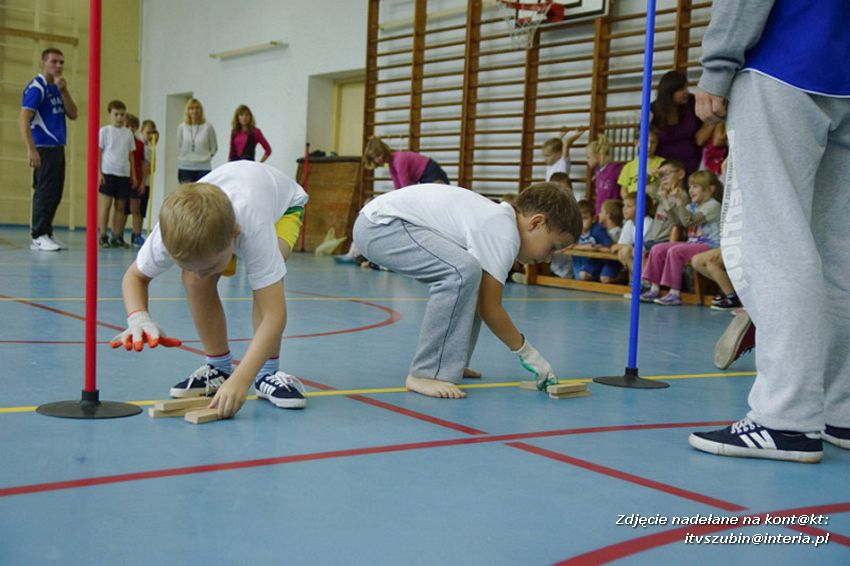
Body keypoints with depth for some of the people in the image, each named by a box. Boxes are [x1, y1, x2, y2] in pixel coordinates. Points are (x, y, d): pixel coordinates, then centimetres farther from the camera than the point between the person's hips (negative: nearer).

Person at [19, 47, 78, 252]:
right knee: (44, 192, -8)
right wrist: (31, 149, -25)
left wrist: (64, 90, -4)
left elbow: (73, 114, 9)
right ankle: (39, 236, -3)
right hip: (44, 148, -8)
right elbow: (23, 119, -17)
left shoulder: (57, 88, 16)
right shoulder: (36, 87, -9)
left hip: (58, 148, 8)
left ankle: (46, 234, 19)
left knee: (55, 194, 11)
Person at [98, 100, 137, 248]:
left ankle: (117, 237, 11)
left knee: (120, 207, 6)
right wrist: (99, 172, -9)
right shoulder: (105, 131, 0)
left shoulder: (128, 133, 11)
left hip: (124, 174, 4)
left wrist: (133, 175, 11)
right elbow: (98, 152, -1)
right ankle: (103, 236, -1)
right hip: (108, 172, -4)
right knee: (105, 204, -4)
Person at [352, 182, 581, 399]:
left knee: (475, 279, 15)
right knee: (463, 272, -26)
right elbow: (490, 310, -14)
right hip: (379, 224, -11)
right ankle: (426, 374, -17)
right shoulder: (503, 234, -16)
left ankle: (450, 362, 17)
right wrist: (527, 352, -2)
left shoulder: (498, 217, 13)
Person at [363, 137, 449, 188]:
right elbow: (398, 186, 8)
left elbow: (406, 187, -23)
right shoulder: (392, 163, 6)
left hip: (434, 176, -10)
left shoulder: (399, 160, -24)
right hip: (425, 179, 10)